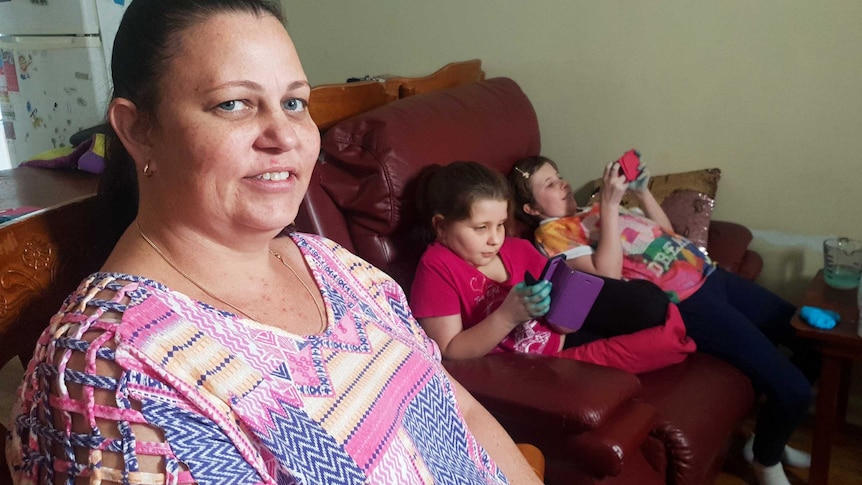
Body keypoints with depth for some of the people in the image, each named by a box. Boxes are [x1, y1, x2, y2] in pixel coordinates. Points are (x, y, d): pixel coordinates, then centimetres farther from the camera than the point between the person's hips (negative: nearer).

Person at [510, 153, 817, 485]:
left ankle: (773, 437, 31)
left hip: (706, 273, 9)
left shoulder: (593, 210, 20)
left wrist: (642, 191, 8)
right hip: (684, 300, -9)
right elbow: (607, 277, -18)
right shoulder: (552, 231, -4)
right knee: (792, 390, -16)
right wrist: (608, 205, -17)